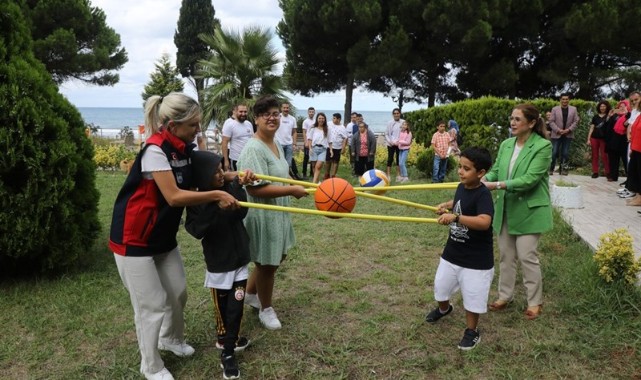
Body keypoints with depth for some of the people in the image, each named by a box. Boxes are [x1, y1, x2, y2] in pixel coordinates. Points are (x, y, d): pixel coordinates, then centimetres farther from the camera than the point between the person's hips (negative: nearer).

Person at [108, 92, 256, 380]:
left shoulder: (183, 148, 0)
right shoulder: (155, 151, -25)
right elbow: (174, 196, -29)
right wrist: (217, 195, -24)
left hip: (163, 237, 8)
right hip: (135, 240, -8)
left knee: (178, 293, 17)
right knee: (153, 305, 2)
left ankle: (171, 339, 45)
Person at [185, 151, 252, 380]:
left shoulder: (230, 189, -5)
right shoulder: (197, 202, -13)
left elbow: (241, 212, -19)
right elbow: (197, 230, -25)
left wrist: (237, 185, -28)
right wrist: (211, 202, -34)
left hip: (240, 260, 3)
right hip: (218, 264, -3)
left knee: (236, 306, 5)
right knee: (221, 307, 12)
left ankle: (227, 349, 20)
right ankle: (227, 340, 33)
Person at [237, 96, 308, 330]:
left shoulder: (276, 145, 8)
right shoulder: (253, 149, -23)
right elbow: (255, 188, -31)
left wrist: (298, 187, 11)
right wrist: (292, 190, -28)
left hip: (278, 212, 10)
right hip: (262, 214, -10)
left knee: (276, 258, 23)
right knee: (267, 263, 8)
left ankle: (250, 294, 44)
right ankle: (266, 309, 31)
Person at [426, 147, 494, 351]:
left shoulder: (483, 195, -25)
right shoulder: (461, 187, -1)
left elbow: (484, 222, -44)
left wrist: (455, 217, -51)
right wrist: (447, 205, 8)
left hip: (476, 259, -8)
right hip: (452, 252, 8)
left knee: (472, 297, 6)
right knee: (441, 286, 23)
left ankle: (471, 332, 29)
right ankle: (443, 309, 53)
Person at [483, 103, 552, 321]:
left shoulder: (543, 146, -14)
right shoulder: (506, 145, 4)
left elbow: (530, 179, -22)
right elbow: (495, 171, 4)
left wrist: (498, 186, -28)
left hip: (529, 210, -6)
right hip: (506, 209, 6)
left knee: (527, 256, 1)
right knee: (506, 254, 14)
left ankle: (535, 302, 19)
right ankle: (505, 296, 29)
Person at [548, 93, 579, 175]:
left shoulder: (573, 109, 6)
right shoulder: (555, 109, 2)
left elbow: (576, 121, 3)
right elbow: (551, 121, -2)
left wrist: (569, 130, -10)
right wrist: (558, 130, -14)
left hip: (568, 135, 2)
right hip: (556, 134, -1)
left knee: (565, 153, 3)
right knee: (554, 153, -3)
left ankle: (563, 169, 11)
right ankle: (550, 169, 6)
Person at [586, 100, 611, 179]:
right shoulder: (595, 116, 9)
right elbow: (591, 128, 9)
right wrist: (588, 139, 5)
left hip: (603, 138, -3)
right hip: (594, 138, 3)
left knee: (604, 156, -4)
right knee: (595, 155, 5)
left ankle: (608, 172, 3)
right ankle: (595, 172, 10)